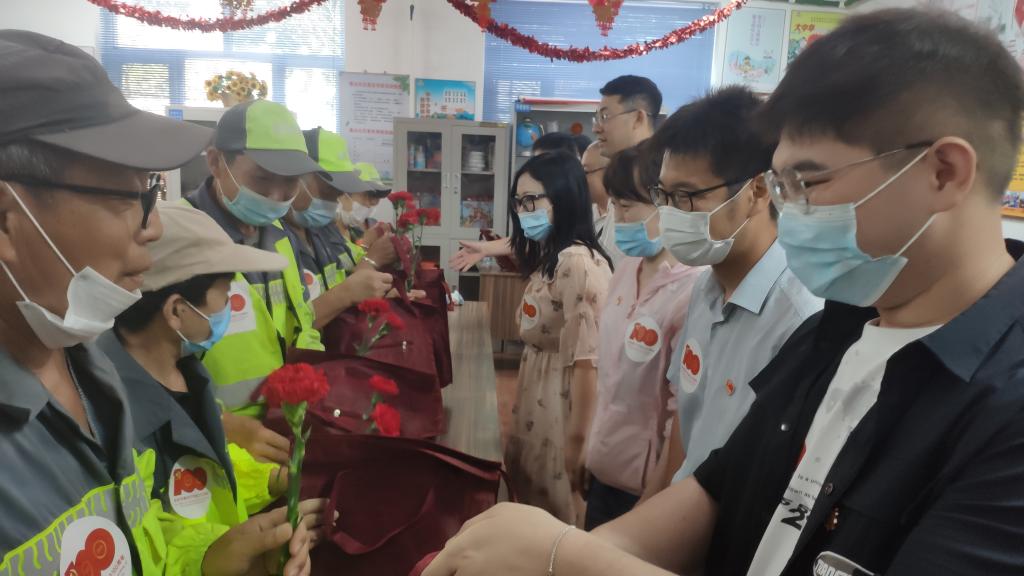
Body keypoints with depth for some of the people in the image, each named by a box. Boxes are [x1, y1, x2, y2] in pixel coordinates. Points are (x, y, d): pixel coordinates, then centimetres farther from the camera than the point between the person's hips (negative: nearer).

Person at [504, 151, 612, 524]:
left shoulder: (578, 263, -20)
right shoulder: (547, 260, 12)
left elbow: (585, 360, -23)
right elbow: (539, 340, 10)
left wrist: (576, 441, -21)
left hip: (563, 403, -9)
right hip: (537, 399, 9)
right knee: (535, 515, 19)